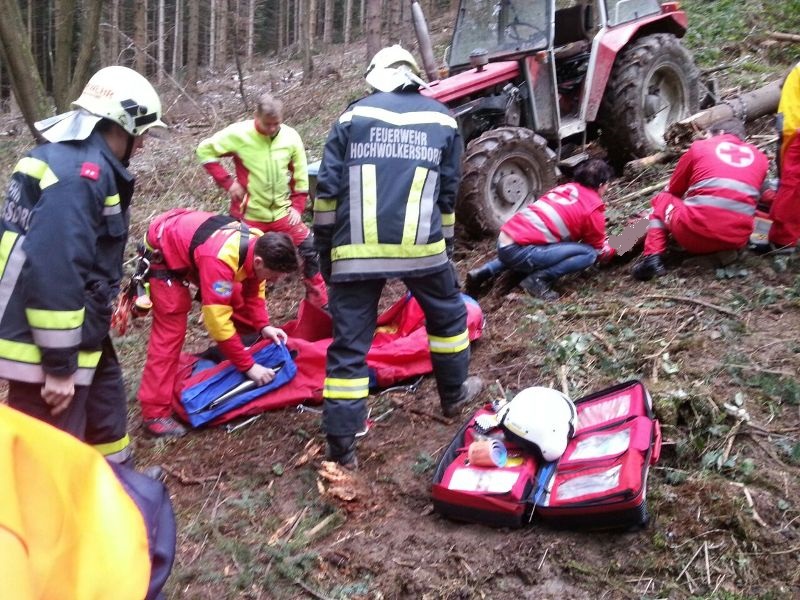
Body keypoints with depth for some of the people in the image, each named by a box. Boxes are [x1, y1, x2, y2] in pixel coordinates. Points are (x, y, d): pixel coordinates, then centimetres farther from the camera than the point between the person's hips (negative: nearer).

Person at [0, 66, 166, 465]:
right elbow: (54, 269, -29)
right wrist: (60, 364, -24)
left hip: (77, 330, 11)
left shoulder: (74, 157, 11)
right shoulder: (81, 171, -23)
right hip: (46, 344, -11)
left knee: (106, 403, 25)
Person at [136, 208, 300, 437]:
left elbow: (253, 290, 1)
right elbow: (217, 320, -35)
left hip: (187, 237, 8)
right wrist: (248, 366, -30)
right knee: (170, 331, -13)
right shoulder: (220, 259, -40)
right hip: (162, 252, -8)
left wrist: (263, 325, -12)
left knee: (234, 301, 5)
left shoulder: (260, 245, -16)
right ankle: (155, 414, -10)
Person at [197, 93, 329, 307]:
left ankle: (320, 305, 13)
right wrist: (227, 181, -10)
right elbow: (205, 149, -4)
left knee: (310, 250, -1)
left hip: (283, 212, 3)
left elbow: (300, 177, 5)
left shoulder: (291, 137, -5)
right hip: (248, 215, -2)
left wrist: (297, 207, -1)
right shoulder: (239, 133, -13)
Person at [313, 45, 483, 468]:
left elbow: (328, 186, 5)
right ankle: (454, 394, 42)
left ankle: (341, 447, 5)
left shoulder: (354, 115, 10)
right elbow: (448, 193, 14)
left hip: (355, 249, 0)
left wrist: (324, 243, 11)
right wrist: (446, 246, 22)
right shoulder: (442, 120, 13)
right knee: (447, 315, 27)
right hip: (420, 245, 0)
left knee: (349, 345, 4)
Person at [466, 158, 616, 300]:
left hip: (504, 243, 8)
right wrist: (614, 249, 33)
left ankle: (486, 271, 23)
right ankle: (537, 280, -9)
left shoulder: (566, 188, 22)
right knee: (589, 254, -5)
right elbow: (600, 250, 12)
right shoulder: (593, 208, 1)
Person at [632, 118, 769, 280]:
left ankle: (653, 258, 4)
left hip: (695, 235, -3)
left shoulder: (699, 147, 14)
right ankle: (725, 253, 9)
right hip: (737, 240, 3)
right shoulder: (759, 156, 19)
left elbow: (673, 191, 24)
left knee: (662, 199, 26)